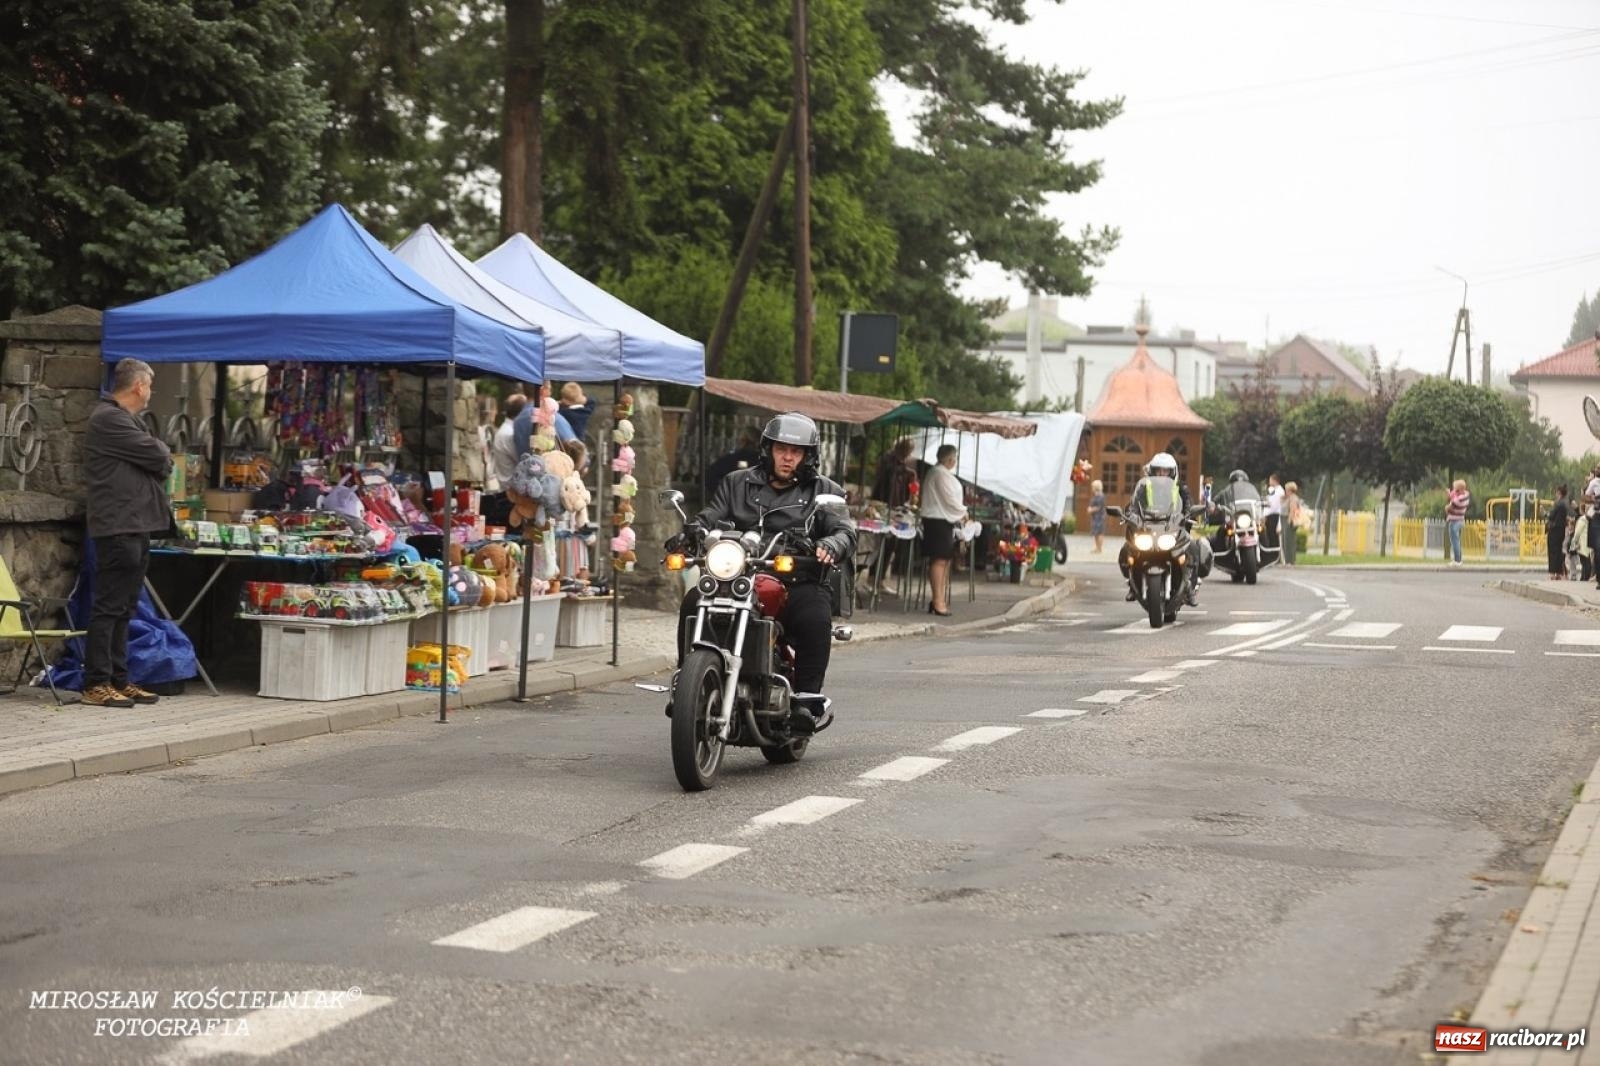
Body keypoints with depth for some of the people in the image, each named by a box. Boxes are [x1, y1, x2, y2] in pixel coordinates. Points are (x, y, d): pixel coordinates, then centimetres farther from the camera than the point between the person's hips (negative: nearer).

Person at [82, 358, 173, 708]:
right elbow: (158, 457, -15)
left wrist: (158, 457, -1)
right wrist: (162, 453, 6)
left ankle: (118, 680, 16)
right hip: (117, 526, -10)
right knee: (109, 607, -8)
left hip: (135, 526, 10)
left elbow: (159, 462, 19)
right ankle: (96, 684, -7)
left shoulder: (126, 420, 22)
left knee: (124, 607, 12)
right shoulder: (109, 418, -12)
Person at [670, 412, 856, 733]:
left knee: (816, 620, -35)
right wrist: (691, 532, -14)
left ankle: (808, 699, -29)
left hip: (799, 584, -2)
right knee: (694, 603, -25)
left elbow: (845, 532, 1)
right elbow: (712, 516, 10)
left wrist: (830, 546, -24)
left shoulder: (824, 491, 14)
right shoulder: (737, 484, 21)